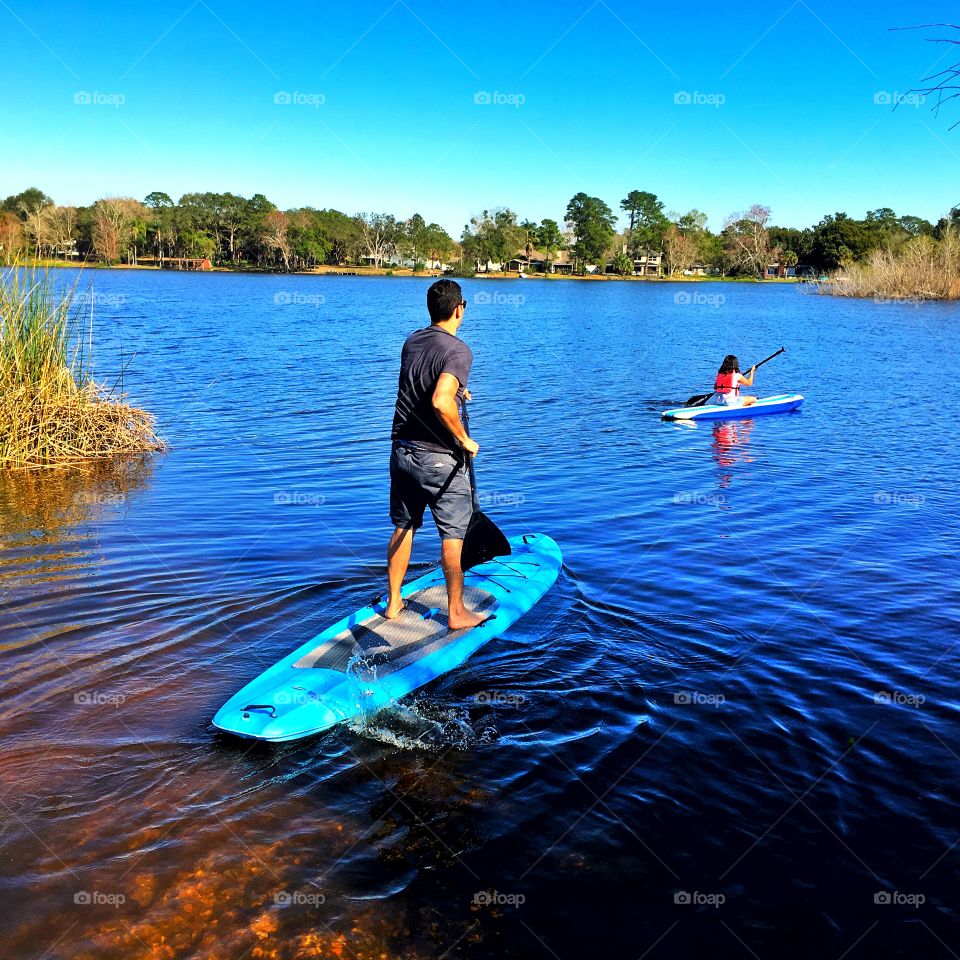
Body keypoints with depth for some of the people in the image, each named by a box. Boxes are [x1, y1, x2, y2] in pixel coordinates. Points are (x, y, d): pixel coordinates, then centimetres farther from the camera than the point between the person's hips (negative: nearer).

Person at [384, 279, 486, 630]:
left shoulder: (411, 342, 8)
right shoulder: (458, 350, -17)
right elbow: (440, 402, -32)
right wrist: (464, 439, -18)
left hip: (401, 451, 7)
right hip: (439, 458, -7)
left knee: (403, 528, 17)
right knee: (453, 535, 5)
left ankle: (393, 603, 26)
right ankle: (456, 612, 13)